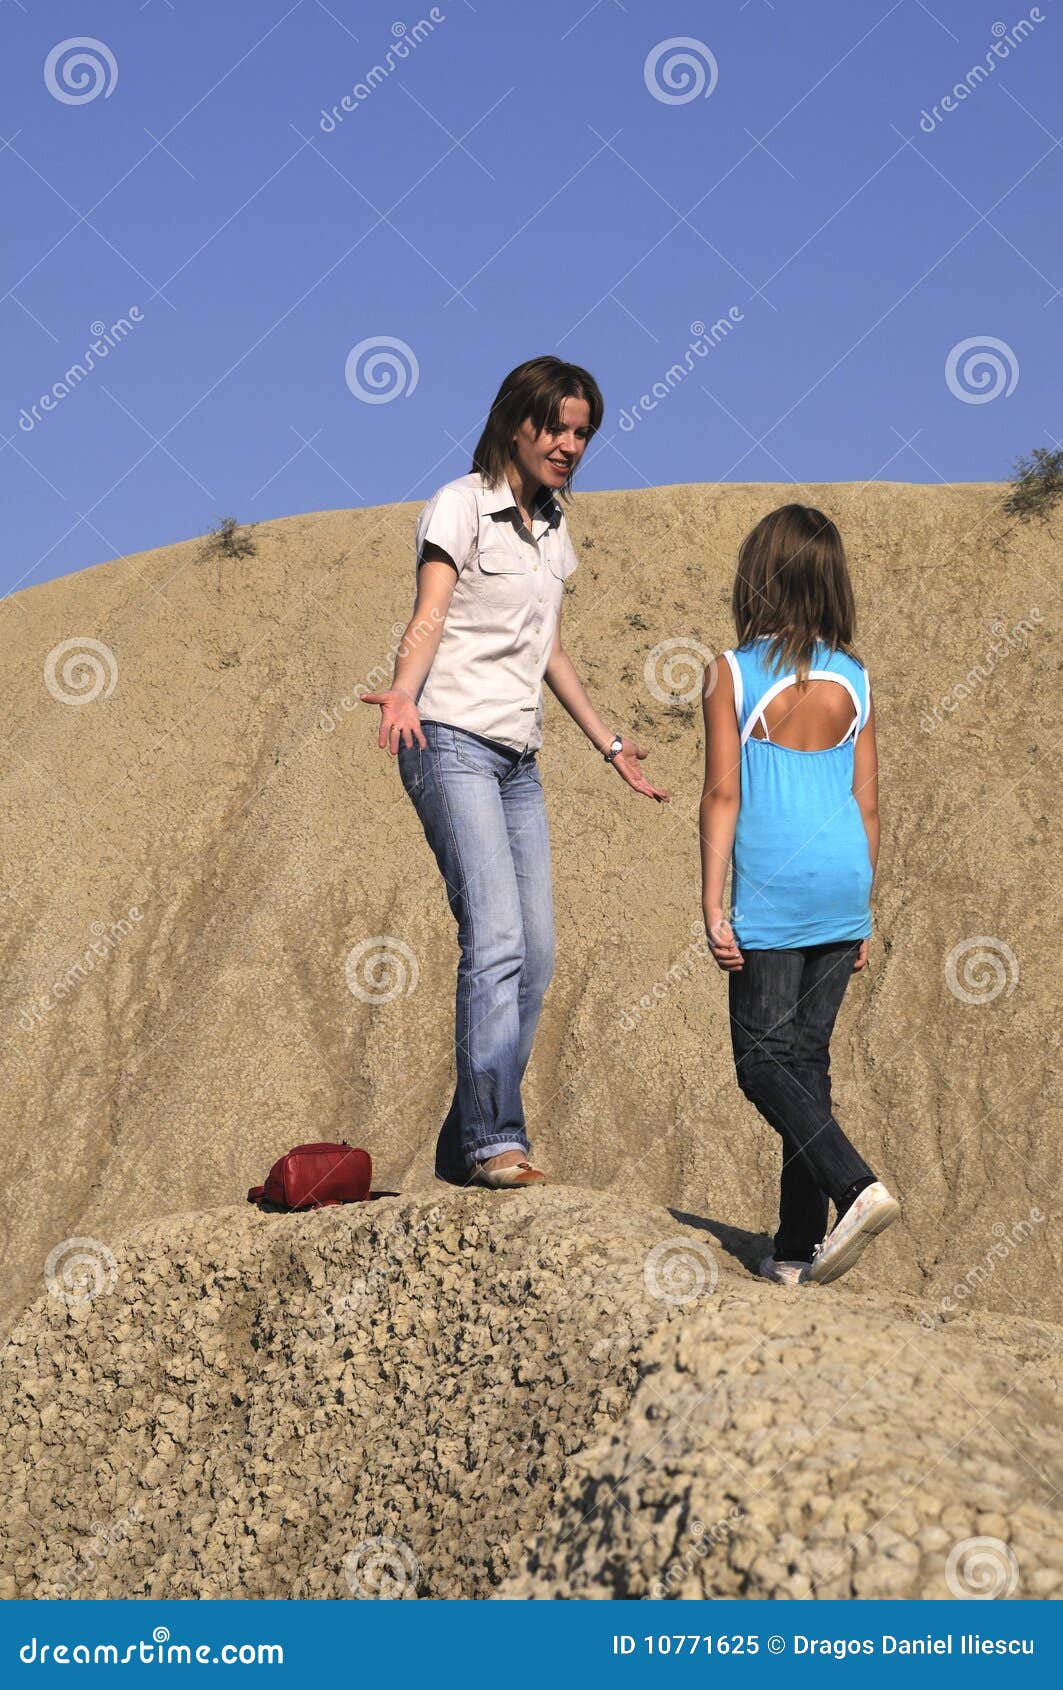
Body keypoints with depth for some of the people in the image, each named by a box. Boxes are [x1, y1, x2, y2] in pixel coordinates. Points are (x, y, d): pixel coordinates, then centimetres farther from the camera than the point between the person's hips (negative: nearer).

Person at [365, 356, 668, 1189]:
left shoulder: (554, 526, 19)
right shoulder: (461, 506, -3)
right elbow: (428, 620, -16)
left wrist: (609, 743, 29)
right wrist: (402, 692, -35)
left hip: (519, 760, 8)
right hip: (453, 744, -8)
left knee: (535, 957, 1)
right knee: (496, 940, -19)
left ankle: (466, 1148, 8)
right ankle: (497, 1142, -21)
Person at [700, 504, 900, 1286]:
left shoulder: (733, 672, -5)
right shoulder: (853, 679, 7)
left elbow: (723, 795, -7)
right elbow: (867, 805, 9)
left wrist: (713, 905, -4)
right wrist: (862, 915, 16)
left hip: (773, 890, -5)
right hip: (842, 887, 5)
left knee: (764, 1059, 3)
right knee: (807, 1056, 11)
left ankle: (857, 1186, -18)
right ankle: (799, 1247, 14)